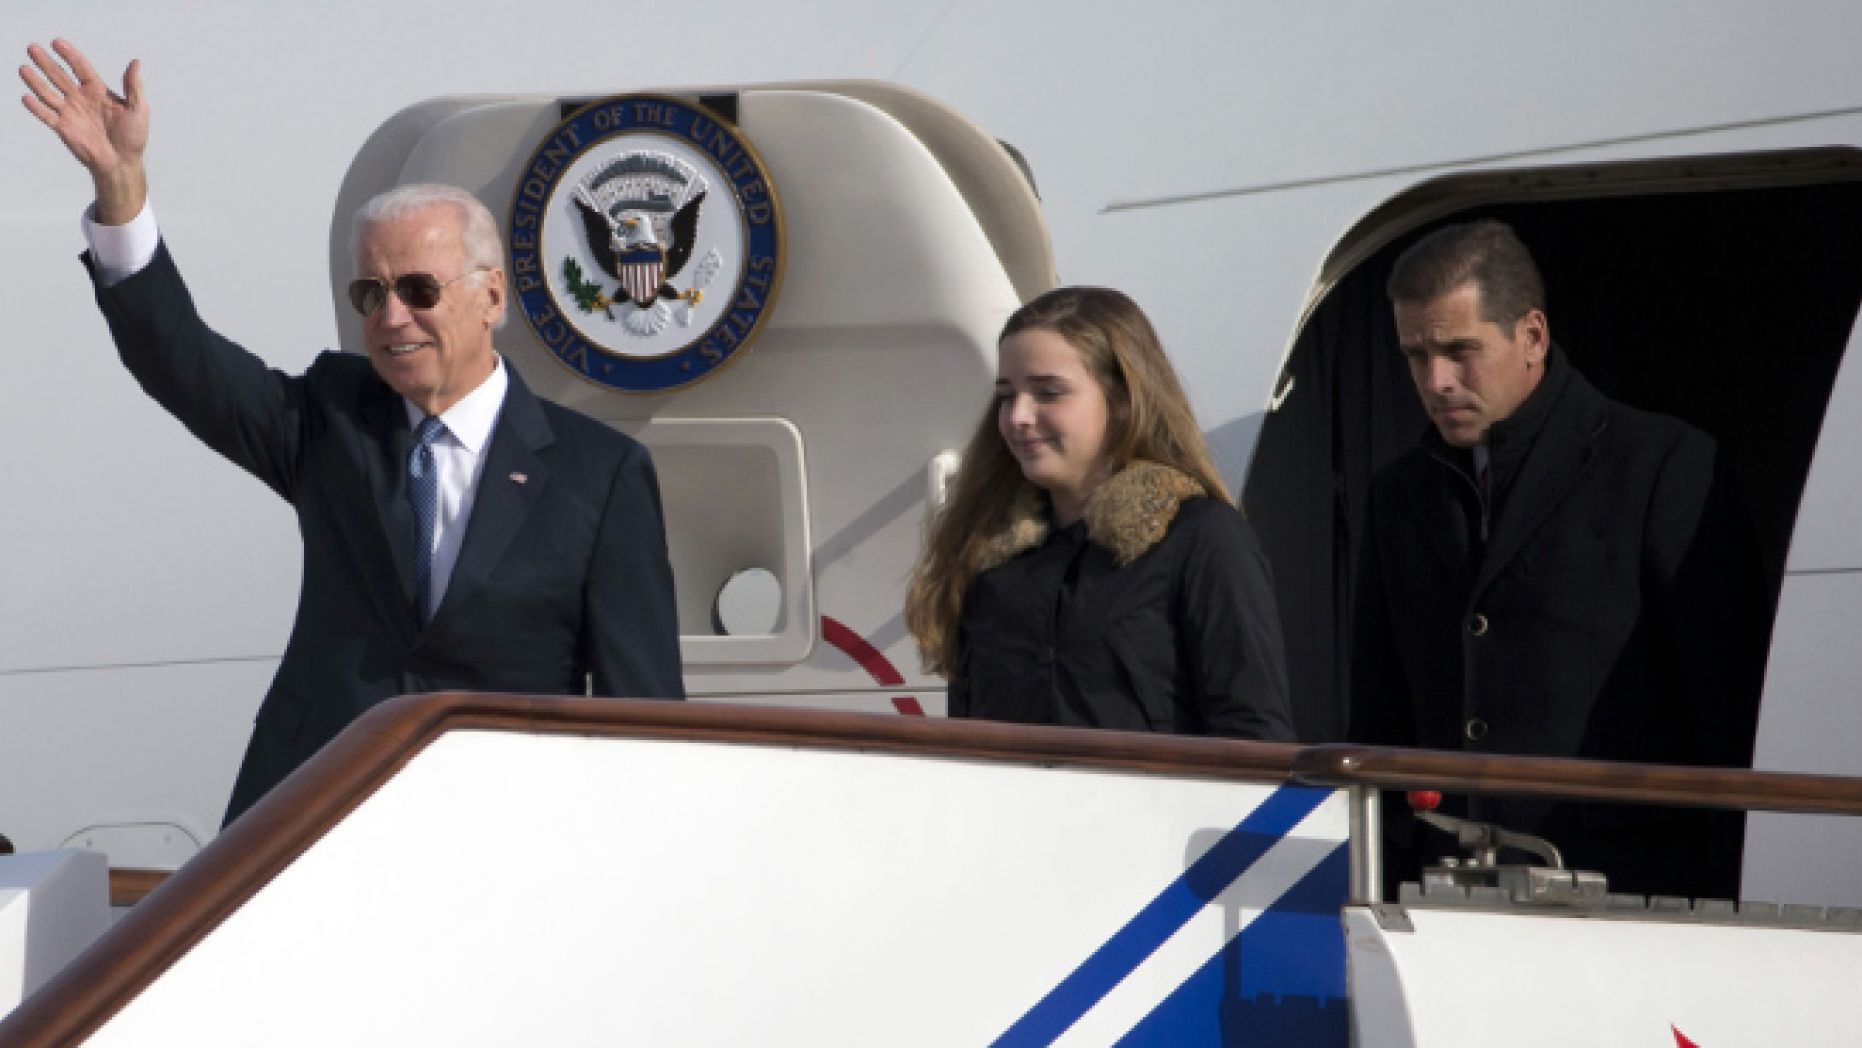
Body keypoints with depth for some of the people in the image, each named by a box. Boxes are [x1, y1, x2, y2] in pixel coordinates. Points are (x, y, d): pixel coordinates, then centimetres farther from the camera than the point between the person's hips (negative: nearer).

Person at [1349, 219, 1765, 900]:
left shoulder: (1662, 466, -1)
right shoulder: (1400, 494, 17)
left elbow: (1728, 709, -4)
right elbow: (1379, 727, 20)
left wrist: (1726, 903, -10)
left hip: (1631, 894, -4)